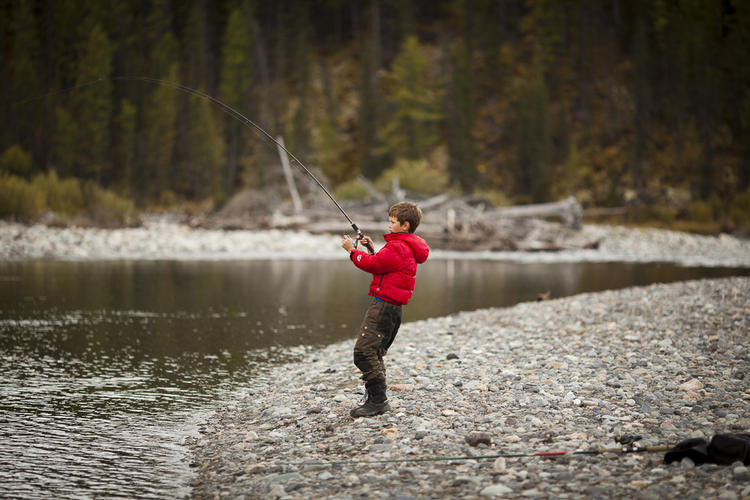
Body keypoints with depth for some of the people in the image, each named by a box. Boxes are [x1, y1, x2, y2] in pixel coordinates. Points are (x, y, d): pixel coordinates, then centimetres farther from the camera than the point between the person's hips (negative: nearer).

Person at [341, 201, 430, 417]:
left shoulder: (398, 247, -14)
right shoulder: (407, 247, 19)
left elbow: (373, 264, -13)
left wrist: (352, 250, -1)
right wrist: (372, 249, 18)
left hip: (384, 306, -11)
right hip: (391, 308, 11)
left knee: (364, 352, -14)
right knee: (374, 353, 16)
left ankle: (378, 400, -13)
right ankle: (375, 399, 19)